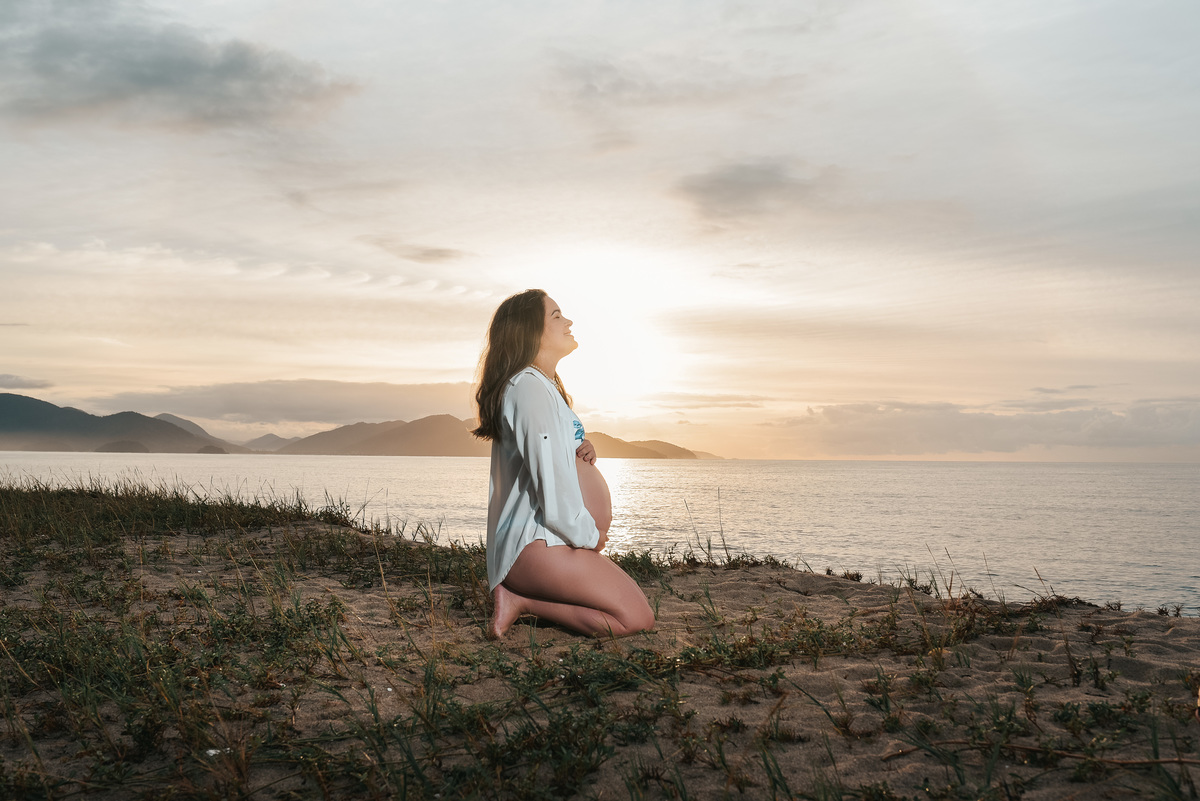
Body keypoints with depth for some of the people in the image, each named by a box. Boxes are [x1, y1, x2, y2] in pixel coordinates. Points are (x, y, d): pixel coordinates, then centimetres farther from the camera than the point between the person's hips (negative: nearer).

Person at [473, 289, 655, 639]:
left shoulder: (545, 385, 19)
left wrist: (581, 448, 5)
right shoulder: (531, 388, -15)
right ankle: (523, 602, -8)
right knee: (637, 618, -11)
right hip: (538, 543, -11)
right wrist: (588, 535, -7)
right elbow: (551, 480, -20)